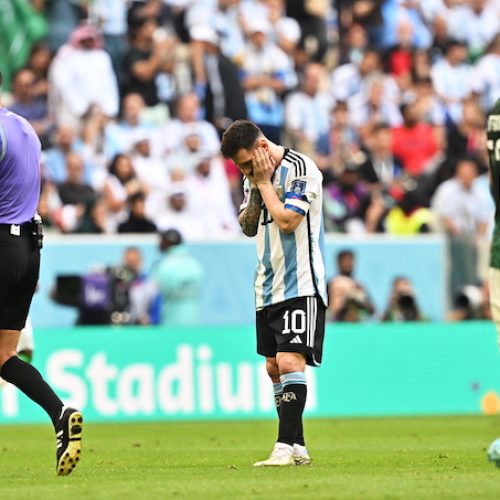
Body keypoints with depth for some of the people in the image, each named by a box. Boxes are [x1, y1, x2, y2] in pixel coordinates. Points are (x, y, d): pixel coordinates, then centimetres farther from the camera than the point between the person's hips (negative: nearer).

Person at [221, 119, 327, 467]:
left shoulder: (300, 169, -13)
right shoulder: (255, 176, 12)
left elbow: (287, 220, -21)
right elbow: (248, 227, 14)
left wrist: (264, 183, -11)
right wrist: (256, 189, 0)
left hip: (300, 285, -9)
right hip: (267, 287, 9)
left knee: (290, 362, -18)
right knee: (274, 368, 9)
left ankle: (286, 447, -22)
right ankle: (298, 448, 14)